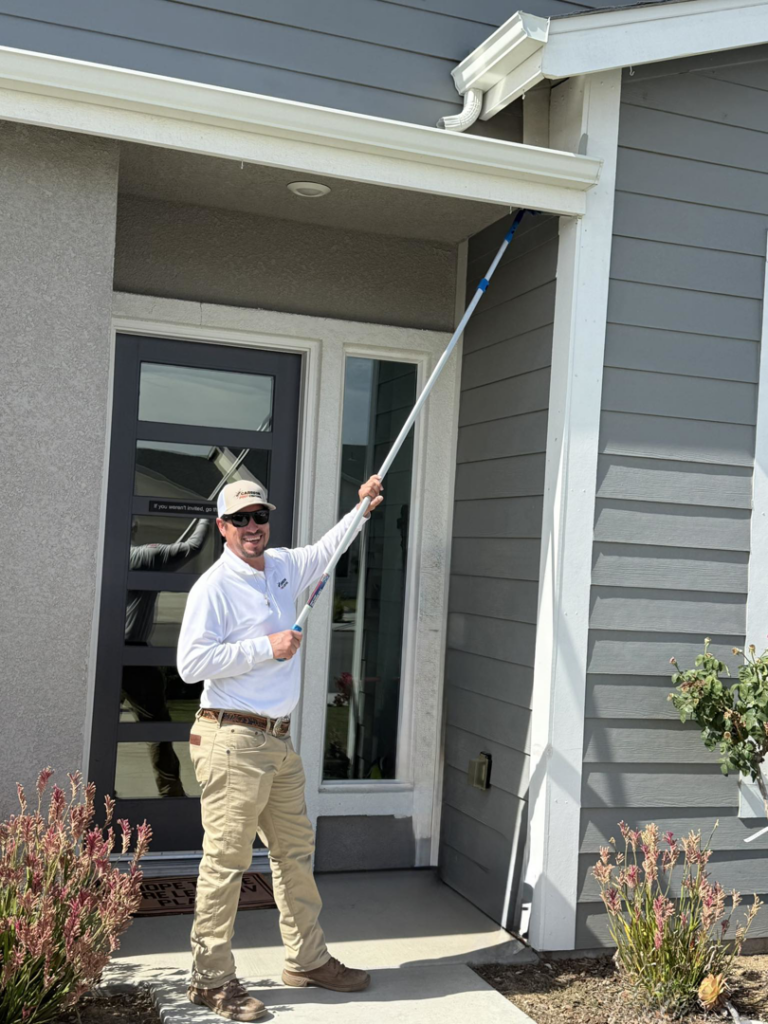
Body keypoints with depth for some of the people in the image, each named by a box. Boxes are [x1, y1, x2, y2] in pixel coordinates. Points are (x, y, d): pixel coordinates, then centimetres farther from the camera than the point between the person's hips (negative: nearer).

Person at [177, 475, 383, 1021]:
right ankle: (212, 979, 9)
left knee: (296, 853, 16)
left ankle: (307, 959, 30)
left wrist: (362, 509, 31)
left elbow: (325, 552, 35)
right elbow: (191, 663, -20)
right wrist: (267, 647, -17)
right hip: (233, 741, -8)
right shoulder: (213, 587, -12)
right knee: (226, 862, -3)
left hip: (279, 740, 8)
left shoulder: (283, 567, 13)